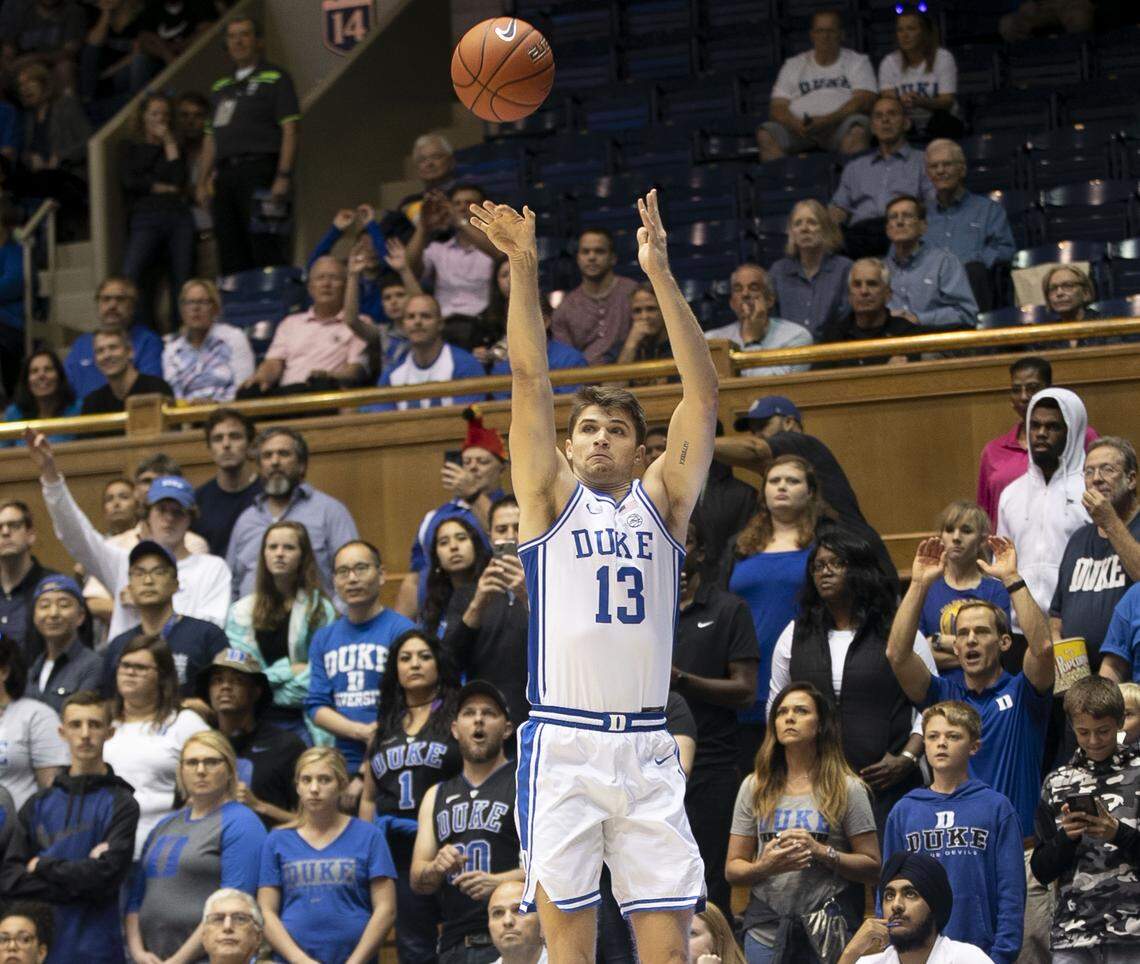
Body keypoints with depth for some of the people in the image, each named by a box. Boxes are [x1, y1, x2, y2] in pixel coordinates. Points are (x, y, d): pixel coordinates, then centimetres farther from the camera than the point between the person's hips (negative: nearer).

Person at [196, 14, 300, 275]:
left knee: (266, 252, -13)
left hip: (259, 168, -6)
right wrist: (202, 182, 14)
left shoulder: (275, 78, 4)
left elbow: (291, 130, -5)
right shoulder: (220, 87, 23)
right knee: (231, 257, 2)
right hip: (226, 174, 6)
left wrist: (284, 175, -15)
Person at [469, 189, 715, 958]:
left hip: (647, 746, 1)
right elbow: (531, 382, 1)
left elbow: (703, 393, 3)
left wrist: (661, 273, -5)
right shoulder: (552, 500, 11)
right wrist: (524, 268, -9)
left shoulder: (661, 503, 13)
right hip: (563, 743, -1)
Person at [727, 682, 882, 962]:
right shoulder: (754, 787, 10)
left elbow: (872, 867, -1)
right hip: (765, 928, 2)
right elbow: (732, 869, 8)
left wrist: (822, 852, -14)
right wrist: (764, 866, -12)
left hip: (827, 928, -2)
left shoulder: (847, 789, 2)